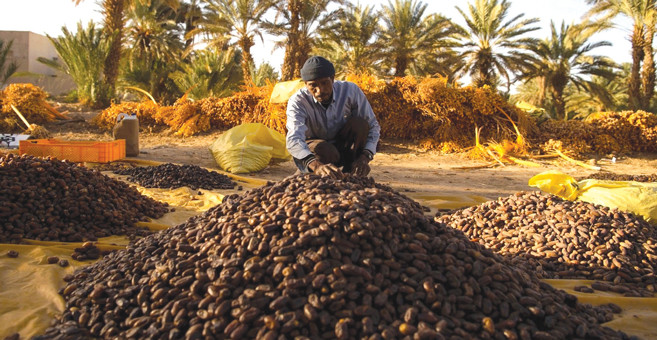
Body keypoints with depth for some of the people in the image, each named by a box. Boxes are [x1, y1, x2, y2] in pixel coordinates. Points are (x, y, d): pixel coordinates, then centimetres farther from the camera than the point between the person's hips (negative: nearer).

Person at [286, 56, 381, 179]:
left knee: (359, 123, -26)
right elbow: (293, 139, -41)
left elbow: (373, 126, -13)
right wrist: (316, 165, -62)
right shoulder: (297, 101, -24)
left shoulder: (350, 90, -18)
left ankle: (349, 173, -16)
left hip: (344, 148, 3)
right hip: (310, 154, -3)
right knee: (321, 149, -38)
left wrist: (365, 157, -33)